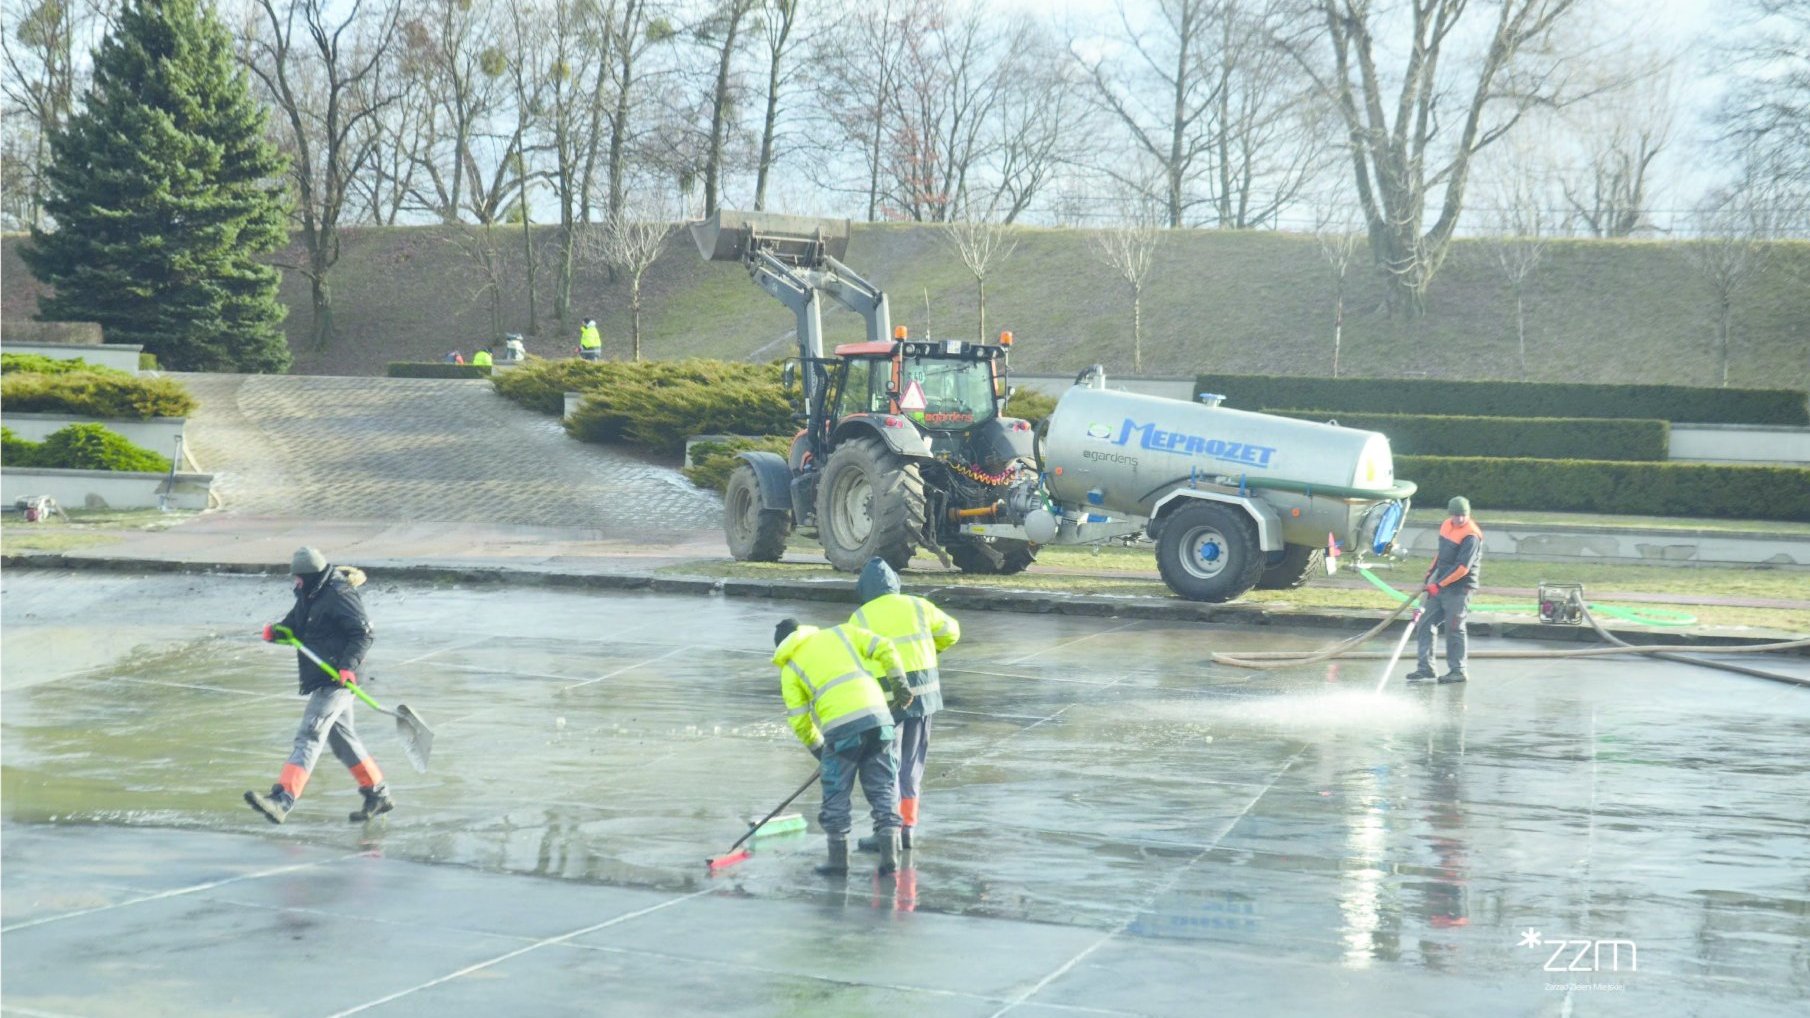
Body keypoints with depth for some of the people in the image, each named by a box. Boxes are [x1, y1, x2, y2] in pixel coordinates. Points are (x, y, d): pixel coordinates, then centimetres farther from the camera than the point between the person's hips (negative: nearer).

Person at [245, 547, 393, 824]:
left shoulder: (339, 595, -16)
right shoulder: (309, 595, 13)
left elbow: (363, 634, -18)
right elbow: (294, 624, 21)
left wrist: (348, 665, -29)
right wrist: (276, 631, -1)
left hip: (336, 679, -10)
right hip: (321, 680, 10)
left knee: (309, 736, -18)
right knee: (342, 739, 18)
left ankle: (282, 800, -27)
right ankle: (378, 795, 28)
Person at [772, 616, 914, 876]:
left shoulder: (790, 668, 15)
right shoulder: (840, 633, 22)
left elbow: (799, 720, 13)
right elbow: (884, 648, 11)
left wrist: (818, 749, 27)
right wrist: (900, 684, 18)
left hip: (841, 727, -3)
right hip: (878, 716, 3)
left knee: (837, 794, 11)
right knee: (883, 787, 10)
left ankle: (838, 859, 14)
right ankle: (889, 857, 7)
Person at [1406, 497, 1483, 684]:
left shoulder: (1471, 536, -17)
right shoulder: (1446, 526, 9)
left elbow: (1462, 568, -22)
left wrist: (1439, 584, -22)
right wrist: (1431, 573, 20)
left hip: (1459, 587, -8)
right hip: (1439, 586, 8)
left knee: (1454, 628, -5)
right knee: (1426, 623, 5)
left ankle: (1458, 671, 4)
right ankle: (1426, 667, 10)